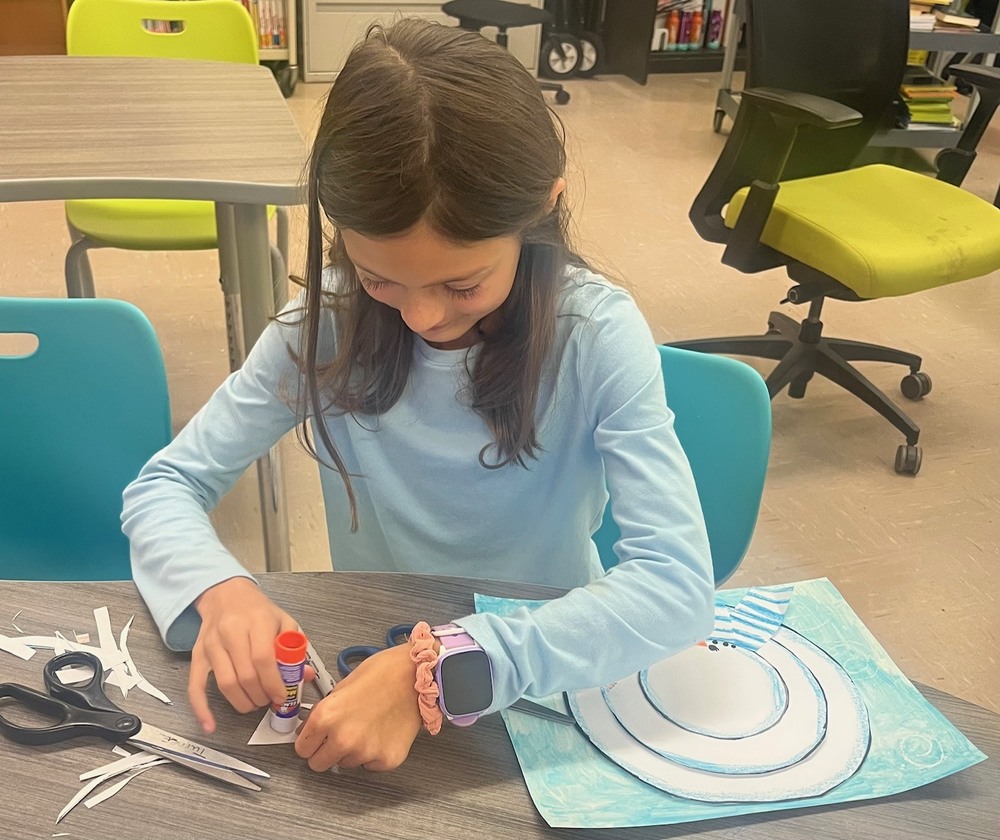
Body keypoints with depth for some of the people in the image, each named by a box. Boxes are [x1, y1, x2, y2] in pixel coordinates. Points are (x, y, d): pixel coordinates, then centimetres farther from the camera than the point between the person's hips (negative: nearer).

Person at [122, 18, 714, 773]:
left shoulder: (599, 337, -19)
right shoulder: (326, 322, -12)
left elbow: (679, 586, -27)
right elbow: (166, 485, -5)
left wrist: (436, 673, -35)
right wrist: (220, 589, -25)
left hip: (544, 674, -1)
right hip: (369, 664, 2)